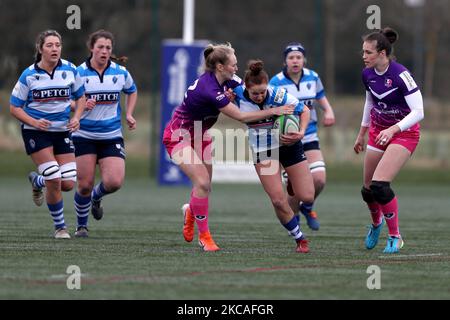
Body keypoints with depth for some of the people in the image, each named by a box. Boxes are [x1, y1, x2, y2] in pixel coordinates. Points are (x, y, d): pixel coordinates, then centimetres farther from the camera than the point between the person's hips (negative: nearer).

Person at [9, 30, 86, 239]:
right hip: (35, 132, -4)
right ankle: (60, 227, 4)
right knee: (54, 180, -14)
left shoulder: (70, 70, -1)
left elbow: (80, 96, 13)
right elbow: (14, 107, -2)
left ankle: (37, 181, 31)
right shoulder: (29, 75, -8)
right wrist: (34, 122, -18)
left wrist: (76, 118, -6)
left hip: (62, 131, 4)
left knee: (68, 184, -3)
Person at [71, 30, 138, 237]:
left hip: (112, 136, 2)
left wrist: (129, 115, 8)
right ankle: (81, 226, 20)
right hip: (84, 135, -2)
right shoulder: (79, 73, -7)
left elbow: (132, 91, 22)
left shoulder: (120, 72, 1)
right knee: (85, 185, -3)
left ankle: (96, 197, 23)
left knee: (114, 182, -13)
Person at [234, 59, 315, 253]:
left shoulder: (278, 95, -24)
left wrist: (301, 133, -25)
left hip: (288, 145, -1)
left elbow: (304, 110, -10)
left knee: (307, 196, -3)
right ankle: (300, 240, 8)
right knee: (278, 201, -12)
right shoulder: (239, 94, -17)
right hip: (262, 150, 1)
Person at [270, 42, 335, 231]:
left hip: (309, 137, 3)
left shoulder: (313, 78, 1)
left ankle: (307, 207, 21)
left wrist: (329, 111, 0)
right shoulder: (277, 82, -10)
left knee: (319, 179, -12)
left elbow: (321, 97, 19)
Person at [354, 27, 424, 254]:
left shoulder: (401, 75, -25)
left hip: (404, 132, -6)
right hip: (378, 131, 6)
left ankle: (395, 236, -2)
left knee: (379, 185, -21)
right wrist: (362, 134, 22)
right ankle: (376, 223, 43)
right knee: (368, 189, 8)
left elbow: (418, 112, -26)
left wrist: (393, 129, -38)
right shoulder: (367, 74, -4)